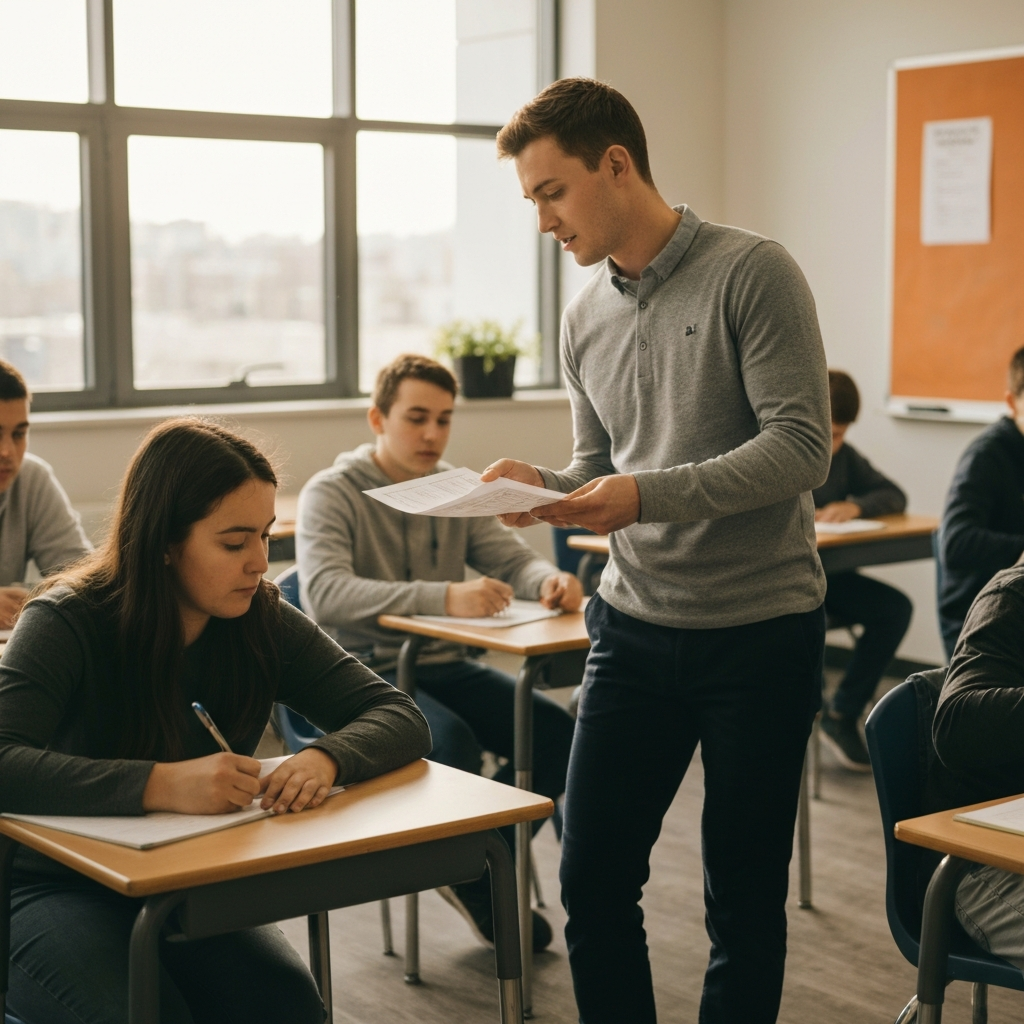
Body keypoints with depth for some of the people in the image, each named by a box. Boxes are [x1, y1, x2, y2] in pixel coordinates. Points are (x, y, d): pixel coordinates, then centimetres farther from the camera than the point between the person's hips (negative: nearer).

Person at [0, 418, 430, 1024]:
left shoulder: (263, 621, -4)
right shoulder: (67, 625, -17)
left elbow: (401, 718, -7)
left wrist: (327, 758, -29)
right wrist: (161, 785, -44)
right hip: (57, 892, -4)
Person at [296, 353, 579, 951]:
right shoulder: (332, 494, -10)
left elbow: (511, 558, 5)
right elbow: (324, 592, -28)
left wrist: (550, 579, -23)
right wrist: (442, 597, -42)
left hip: (444, 667, 6)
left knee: (556, 732, -17)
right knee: (452, 741, -33)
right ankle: (484, 893, -6)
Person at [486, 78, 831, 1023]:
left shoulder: (752, 272, -10)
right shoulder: (585, 318, 9)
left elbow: (801, 447, -17)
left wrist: (651, 496, -26)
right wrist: (543, 487, -6)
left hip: (761, 631, -5)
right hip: (635, 627, 5)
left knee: (743, 900, 6)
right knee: (591, 879, 6)